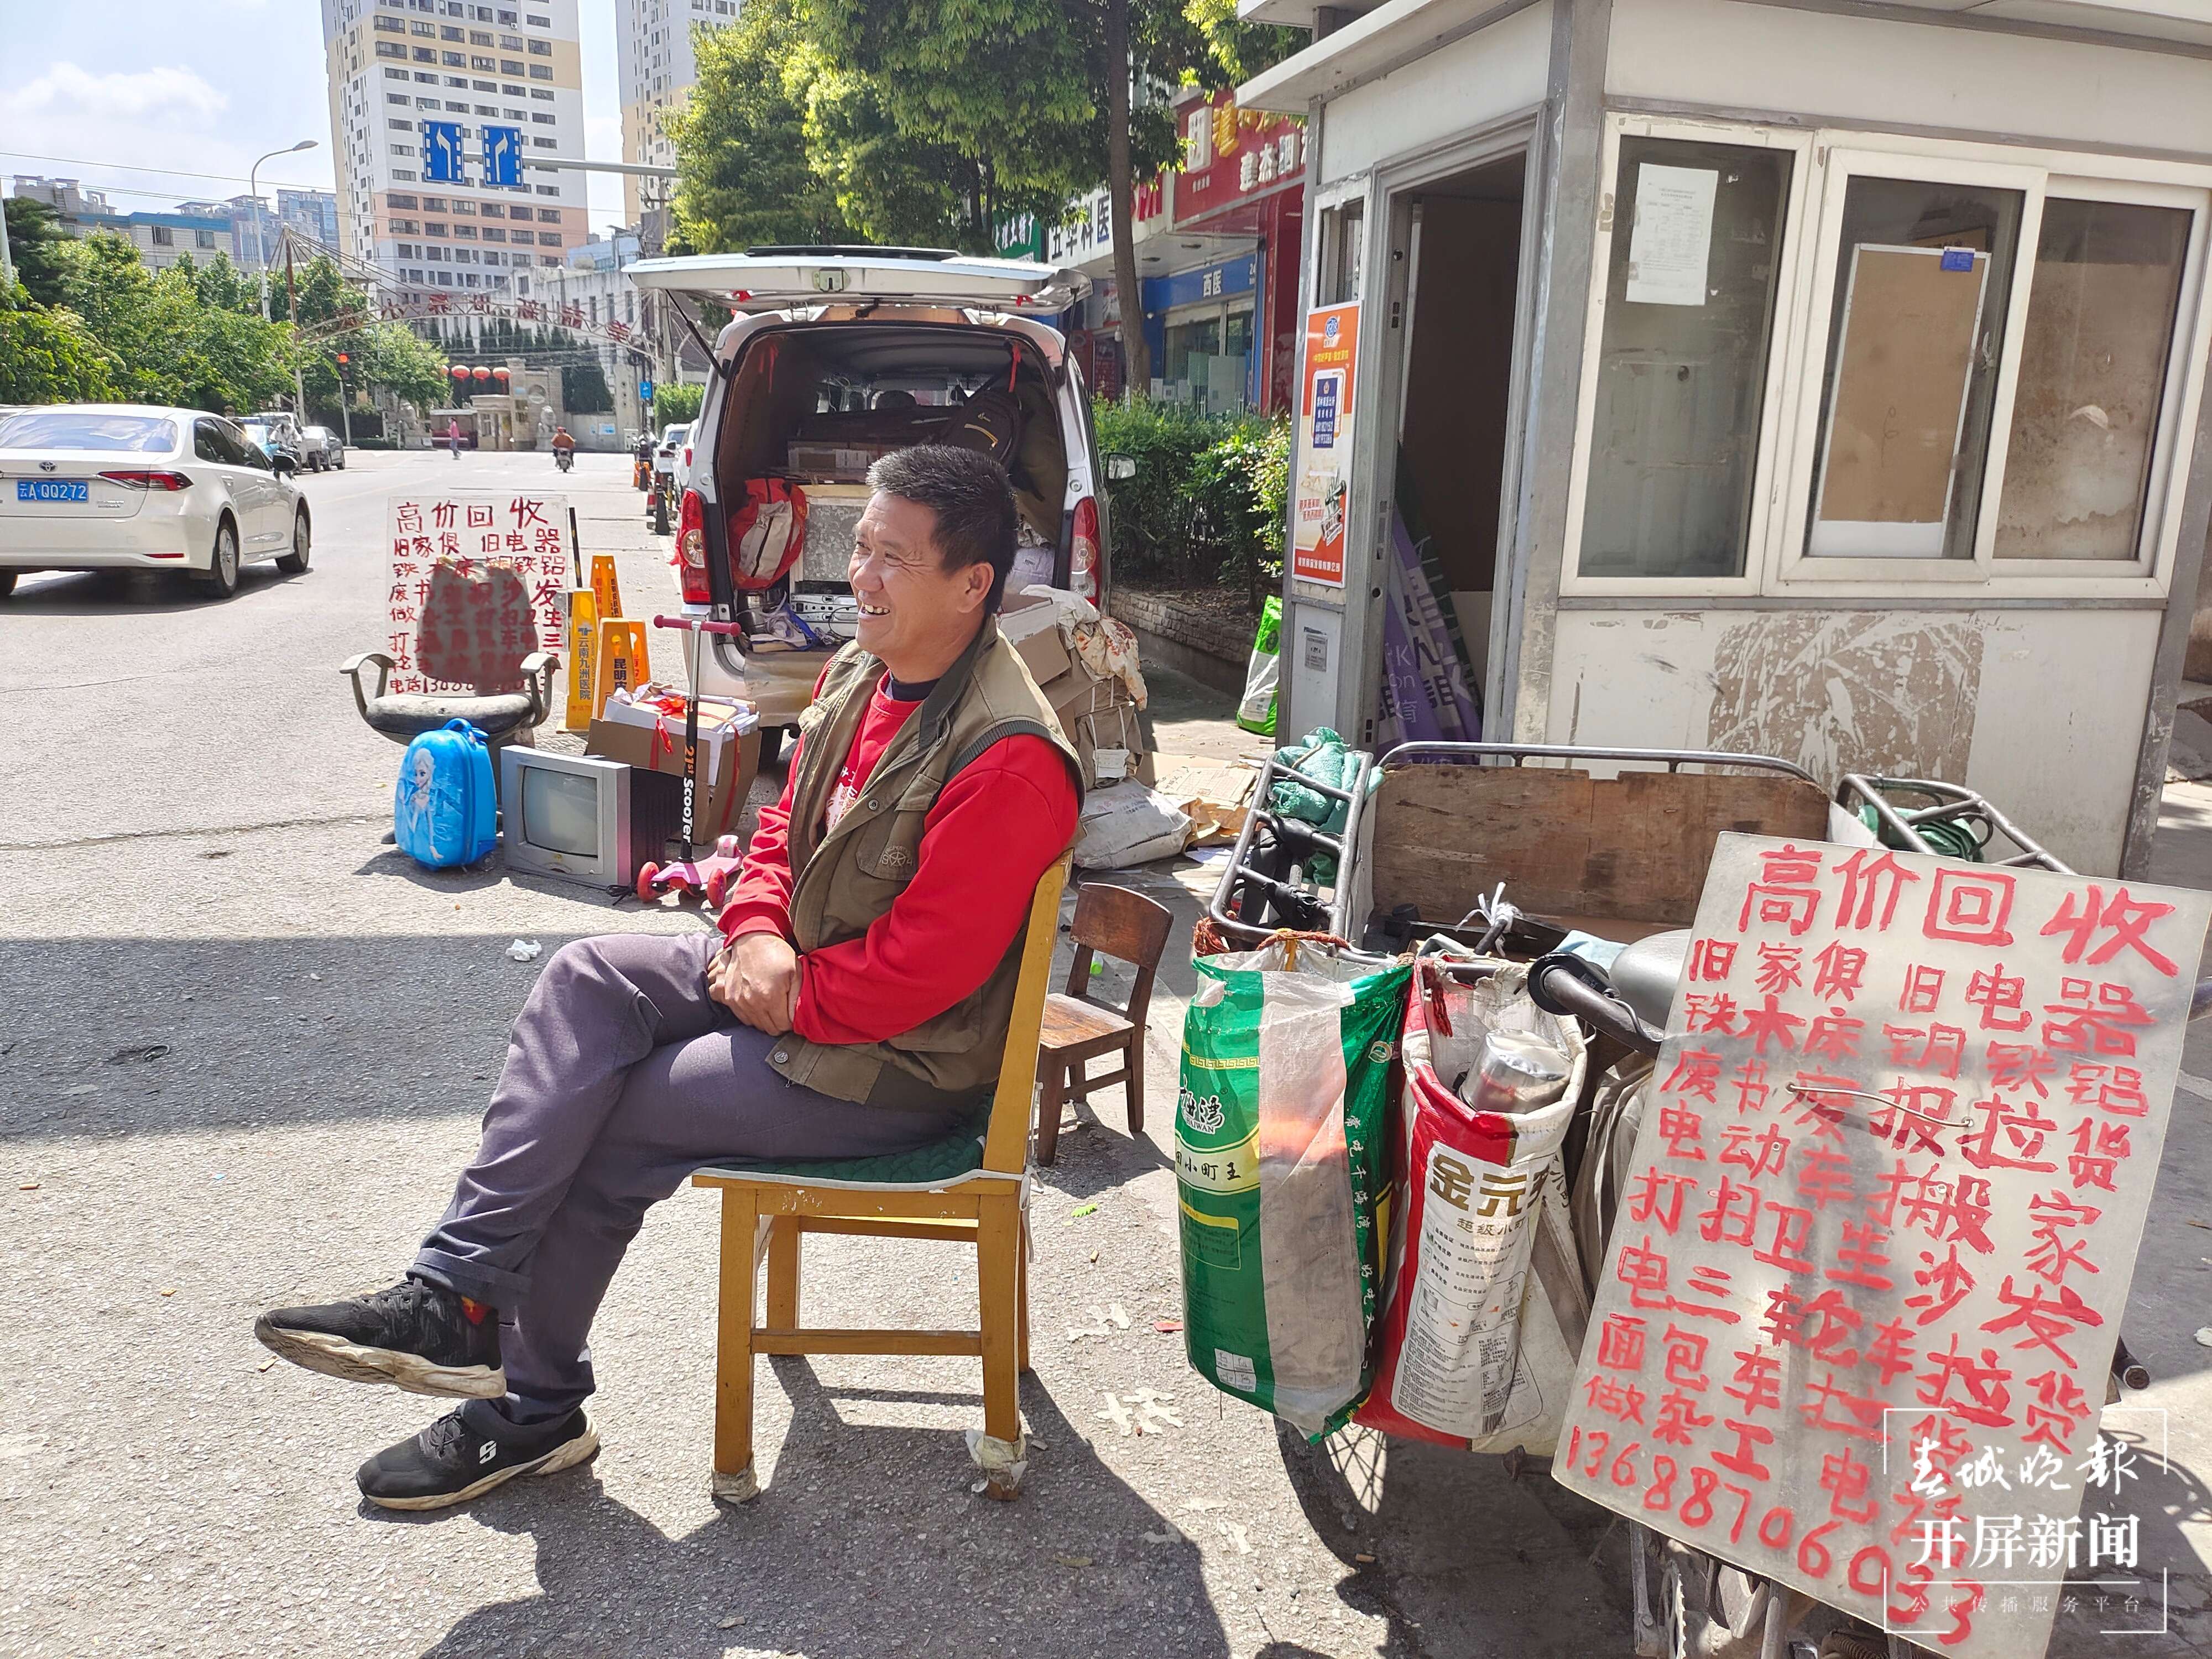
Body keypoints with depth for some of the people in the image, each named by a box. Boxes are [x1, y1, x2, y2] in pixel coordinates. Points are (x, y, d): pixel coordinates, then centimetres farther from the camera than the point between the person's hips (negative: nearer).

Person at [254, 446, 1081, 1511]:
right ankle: (455, 1290, -7)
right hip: (799, 978, 9)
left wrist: (790, 996, -15)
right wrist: (756, 932, -6)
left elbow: (928, 961, -26)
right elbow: (787, 822, 13)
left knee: (606, 1124, -10)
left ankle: (531, 1408, 10)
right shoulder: (860, 674, 5)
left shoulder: (1010, 759, -25)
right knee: (588, 975, -9)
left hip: (895, 1066, -8)